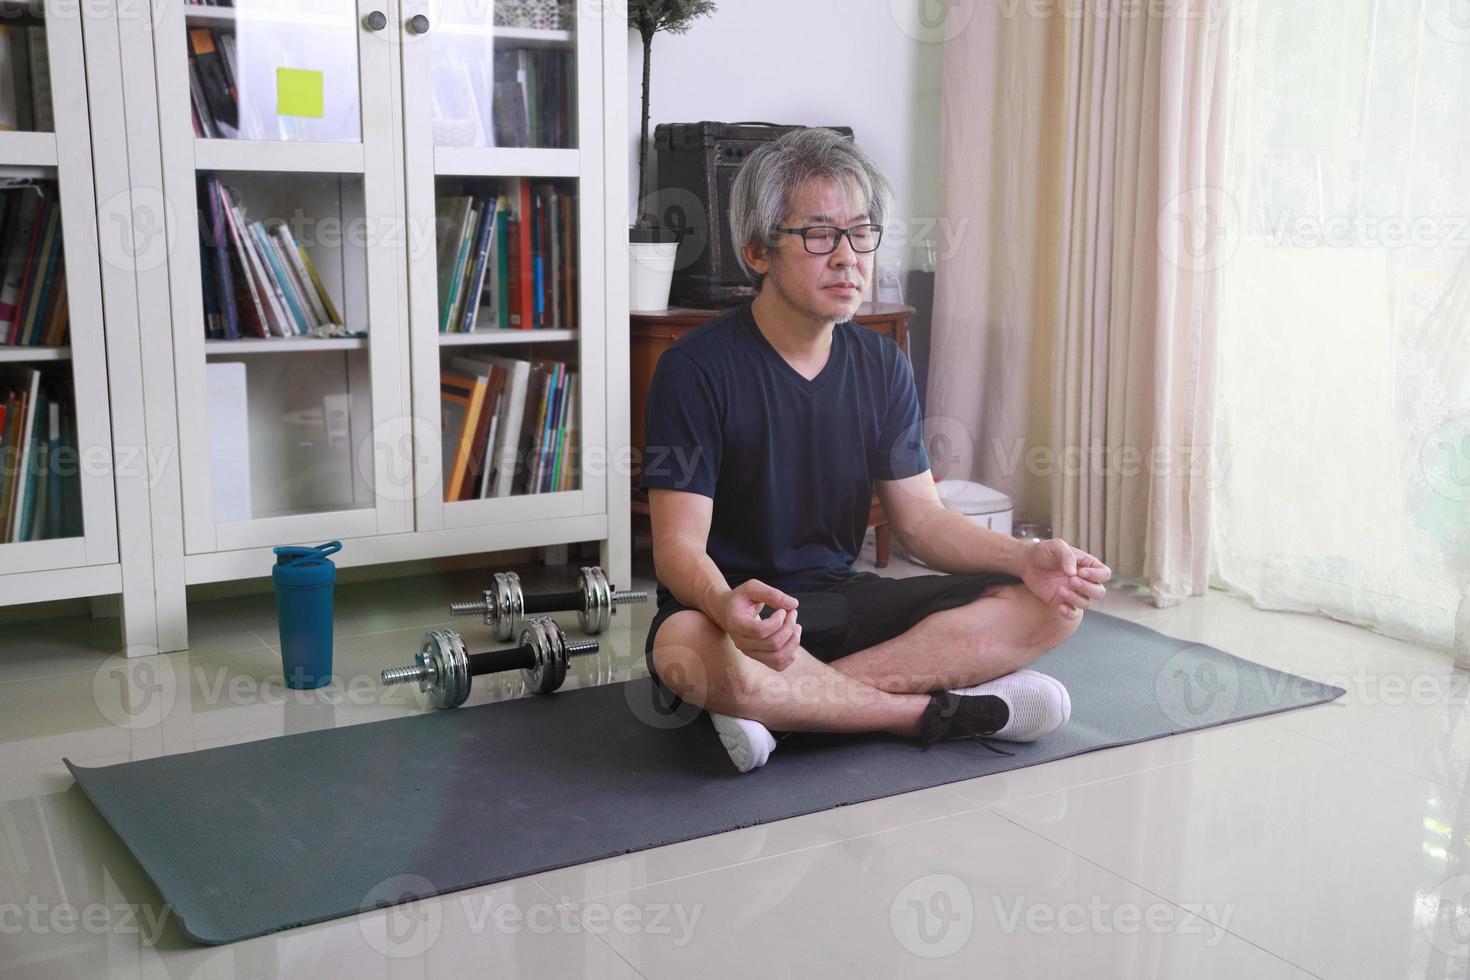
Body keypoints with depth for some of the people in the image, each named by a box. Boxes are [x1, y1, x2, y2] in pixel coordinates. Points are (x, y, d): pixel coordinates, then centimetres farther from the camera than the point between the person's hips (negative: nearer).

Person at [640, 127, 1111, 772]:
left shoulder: (881, 366, 6)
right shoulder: (697, 368, -11)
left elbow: (921, 519, 7)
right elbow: (679, 543, -17)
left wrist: (1027, 558, -13)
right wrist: (728, 605, -41)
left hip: (843, 603, 6)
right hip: (729, 604, -5)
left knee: (1053, 604, -13)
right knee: (689, 655, -41)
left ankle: (789, 702, -24)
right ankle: (933, 710, -20)